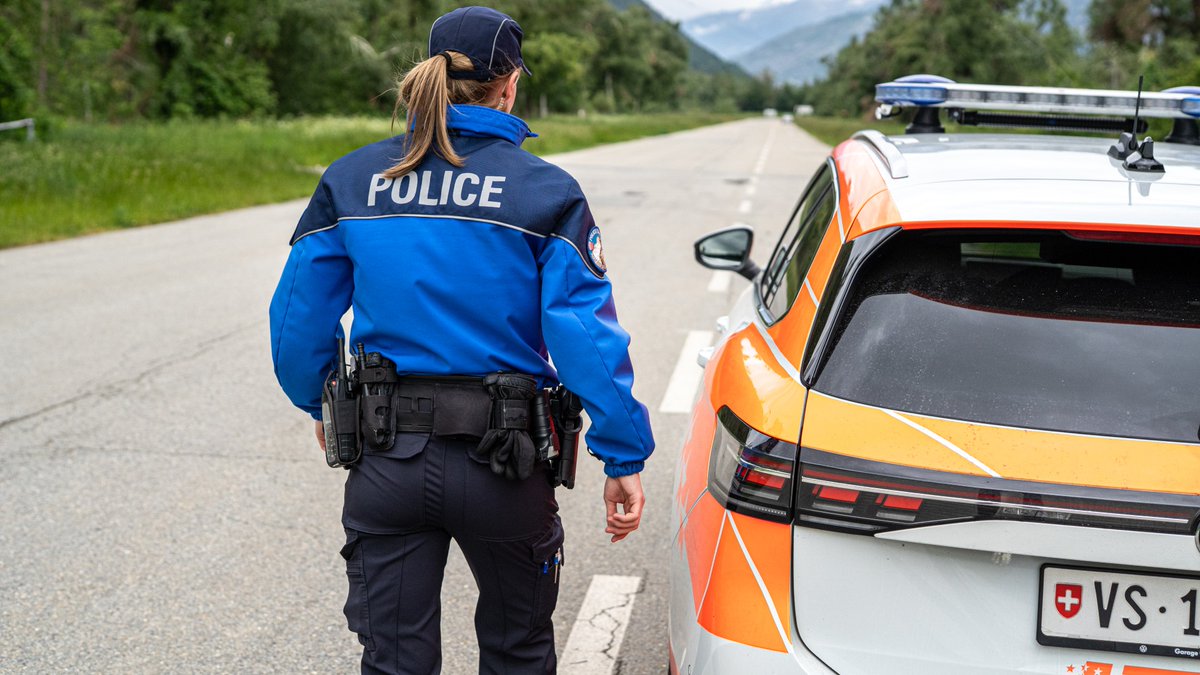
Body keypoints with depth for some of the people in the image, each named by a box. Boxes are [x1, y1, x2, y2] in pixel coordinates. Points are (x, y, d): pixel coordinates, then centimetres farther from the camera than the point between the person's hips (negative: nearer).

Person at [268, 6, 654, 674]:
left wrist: (320, 406, 21)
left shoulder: (352, 181, 1)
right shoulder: (546, 193, -7)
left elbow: (298, 319, 4)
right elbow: (587, 335, -13)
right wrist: (625, 458, -8)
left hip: (385, 462, 2)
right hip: (502, 466, -2)